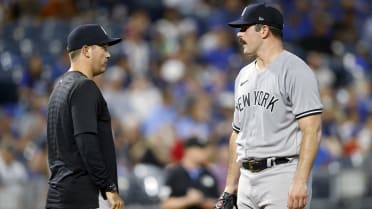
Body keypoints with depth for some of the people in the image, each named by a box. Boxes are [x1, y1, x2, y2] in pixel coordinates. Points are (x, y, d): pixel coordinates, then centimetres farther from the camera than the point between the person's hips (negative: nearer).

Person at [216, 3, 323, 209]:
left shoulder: (294, 70, -8)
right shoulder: (244, 75, 18)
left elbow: (312, 130, -15)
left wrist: (300, 182, -23)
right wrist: (230, 185, 18)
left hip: (282, 175, -8)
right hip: (247, 179, 8)